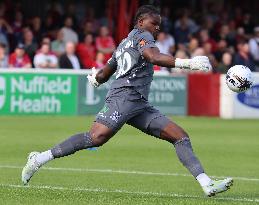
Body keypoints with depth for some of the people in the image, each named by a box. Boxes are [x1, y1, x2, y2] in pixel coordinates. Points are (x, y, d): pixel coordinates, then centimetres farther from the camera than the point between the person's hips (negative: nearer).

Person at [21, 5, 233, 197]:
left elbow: (101, 76, 34)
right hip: (124, 96, -10)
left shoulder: (123, 44, 30)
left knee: (181, 136, 0)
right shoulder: (141, 35, 3)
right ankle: (40, 159, -16)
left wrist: (95, 77, 58)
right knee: (97, 137, -25)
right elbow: (154, 57, -19)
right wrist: (187, 63, -25)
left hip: (139, 105, 10)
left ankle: (207, 184, -11)